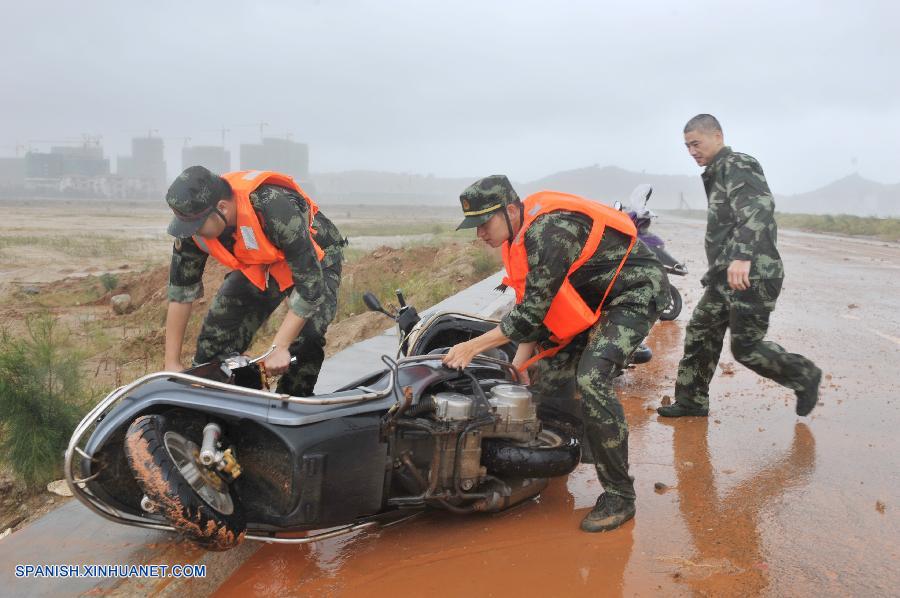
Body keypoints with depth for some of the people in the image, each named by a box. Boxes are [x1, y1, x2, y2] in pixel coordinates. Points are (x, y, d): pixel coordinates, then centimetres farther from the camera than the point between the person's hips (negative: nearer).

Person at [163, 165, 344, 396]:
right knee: (213, 344, -4)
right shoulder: (194, 224, -20)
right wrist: (172, 363, -9)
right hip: (256, 267, 5)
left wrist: (279, 348, -35)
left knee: (303, 343, -28)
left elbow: (309, 281, -36)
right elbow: (180, 291, -10)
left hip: (314, 260, -5)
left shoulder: (274, 207, -40)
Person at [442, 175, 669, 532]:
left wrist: (473, 347, -24)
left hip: (634, 293, -10)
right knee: (546, 376, 4)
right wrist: (521, 360, -1)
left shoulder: (548, 231, -31)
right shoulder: (520, 235, 1)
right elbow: (529, 302, 6)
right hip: (592, 299, 10)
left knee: (591, 381, -26)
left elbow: (533, 310, -30)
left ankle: (619, 496, -14)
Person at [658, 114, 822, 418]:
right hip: (726, 274, 10)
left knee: (745, 347, -5)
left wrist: (742, 256, -41)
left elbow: (759, 208, -28)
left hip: (752, 274, -10)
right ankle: (692, 401, 17)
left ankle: (804, 376, 17)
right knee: (700, 333, 9)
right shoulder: (717, 173, 20)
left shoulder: (737, 165, -11)